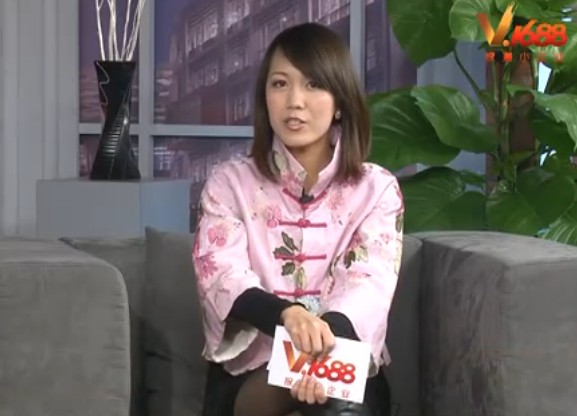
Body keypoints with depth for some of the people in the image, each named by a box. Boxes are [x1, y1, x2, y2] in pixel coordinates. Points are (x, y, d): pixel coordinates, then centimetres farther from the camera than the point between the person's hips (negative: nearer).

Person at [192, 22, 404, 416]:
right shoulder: (229, 183, 6)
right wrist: (286, 314, -36)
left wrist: (326, 332, -37)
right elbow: (220, 276, -11)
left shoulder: (377, 188, 6)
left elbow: (369, 284, -11)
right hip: (250, 368, 0)